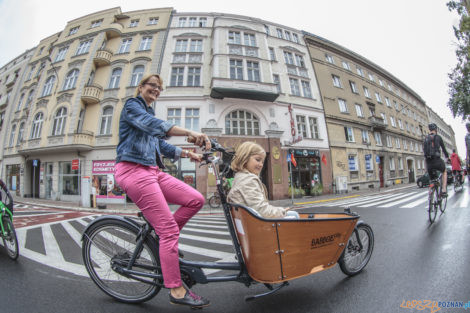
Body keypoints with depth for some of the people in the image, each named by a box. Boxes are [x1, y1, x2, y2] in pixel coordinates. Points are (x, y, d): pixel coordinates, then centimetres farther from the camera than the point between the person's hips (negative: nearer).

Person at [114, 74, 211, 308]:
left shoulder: (149, 113, 26)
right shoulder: (132, 106, 0)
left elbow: (162, 146, 24)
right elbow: (153, 125, -23)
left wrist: (187, 153, 9)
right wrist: (190, 133, -37)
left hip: (153, 171, 8)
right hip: (134, 170, -8)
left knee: (196, 200, -6)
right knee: (169, 229, -12)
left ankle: (162, 238, 9)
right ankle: (177, 291, 0)